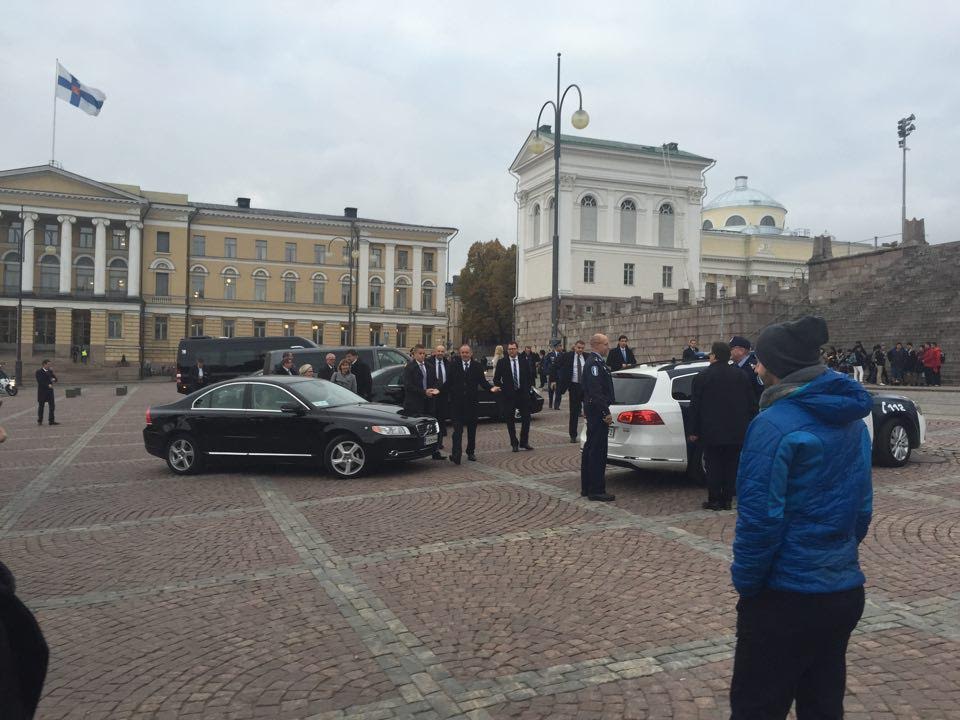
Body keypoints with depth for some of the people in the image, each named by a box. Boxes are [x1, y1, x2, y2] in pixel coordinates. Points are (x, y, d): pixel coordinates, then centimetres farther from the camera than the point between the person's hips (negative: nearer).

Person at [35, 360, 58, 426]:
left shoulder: (50, 371, 10)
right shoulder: (39, 372, -6)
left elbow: (55, 379, 11)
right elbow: (40, 381, -14)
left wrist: (53, 379, -11)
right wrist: (48, 385, -20)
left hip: (50, 391, 5)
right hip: (42, 391, -5)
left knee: (52, 406, 0)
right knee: (41, 406, 5)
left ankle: (51, 420, 3)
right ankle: (39, 421, 15)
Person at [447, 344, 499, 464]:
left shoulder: (477, 366, 5)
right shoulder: (453, 365, 4)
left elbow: (483, 381, 3)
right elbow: (448, 382, 2)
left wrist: (491, 387, -15)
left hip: (471, 401, 2)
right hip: (456, 402, -2)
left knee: (472, 429, 12)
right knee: (457, 429, -8)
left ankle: (471, 452, 25)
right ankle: (456, 454, -13)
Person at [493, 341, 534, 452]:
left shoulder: (524, 362, 5)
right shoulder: (502, 363, 0)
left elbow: (530, 377, 13)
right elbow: (496, 379, 2)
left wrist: (528, 388, 3)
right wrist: (503, 389, -7)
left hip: (523, 394, 2)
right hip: (509, 395, -1)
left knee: (526, 419, 1)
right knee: (510, 421, 3)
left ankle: (524, 442, 14)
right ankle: (514, 444, 12)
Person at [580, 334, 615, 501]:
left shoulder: (595, 362, 16)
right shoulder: (594, 363, -17)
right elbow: (596, 391, -24)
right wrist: (606, 412, -22)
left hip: (594, 412, 11)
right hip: (598, 412, -11)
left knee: (590, 449, 15)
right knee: (598, 451, -6)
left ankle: (586, 487, 24)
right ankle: (596, 491, -1)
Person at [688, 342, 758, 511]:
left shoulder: (702, 377, -6)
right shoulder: (741, 375, 5)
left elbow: (695, 406, -4)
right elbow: (752, 403, 8)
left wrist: (694, 431, 1)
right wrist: (749, 425, 14)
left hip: (712, 432, -3)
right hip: (737, 432, 3)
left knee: (714, 466, 3)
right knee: (731, 466, 9)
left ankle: (714, 500, 5)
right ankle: (727, 500, 12)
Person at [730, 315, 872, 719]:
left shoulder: (775, 424, -21)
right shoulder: (851, 418, 5)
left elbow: (760, 517, -22)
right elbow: (862, 505, 13)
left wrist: (745, 581, -9)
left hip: (787, 595, -8)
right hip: (845, 590, 8)